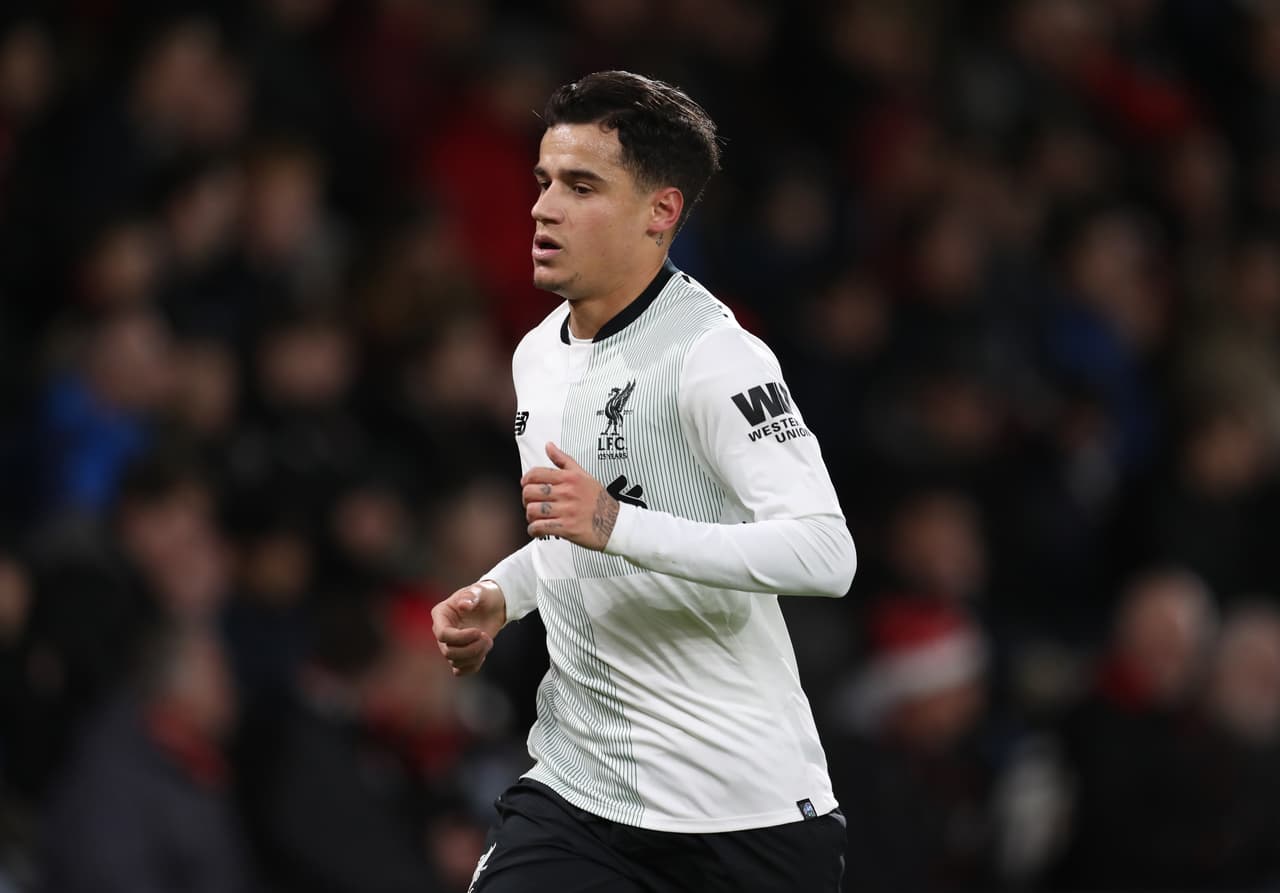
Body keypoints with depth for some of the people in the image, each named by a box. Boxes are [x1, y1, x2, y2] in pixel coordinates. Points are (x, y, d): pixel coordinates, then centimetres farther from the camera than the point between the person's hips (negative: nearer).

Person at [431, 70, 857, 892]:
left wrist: (614, 524, -30)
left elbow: (825, 555, -25)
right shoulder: (539, 356, 12)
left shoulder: (709, 356, -14)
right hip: (577, 787, 6)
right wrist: (499, 599, 9)